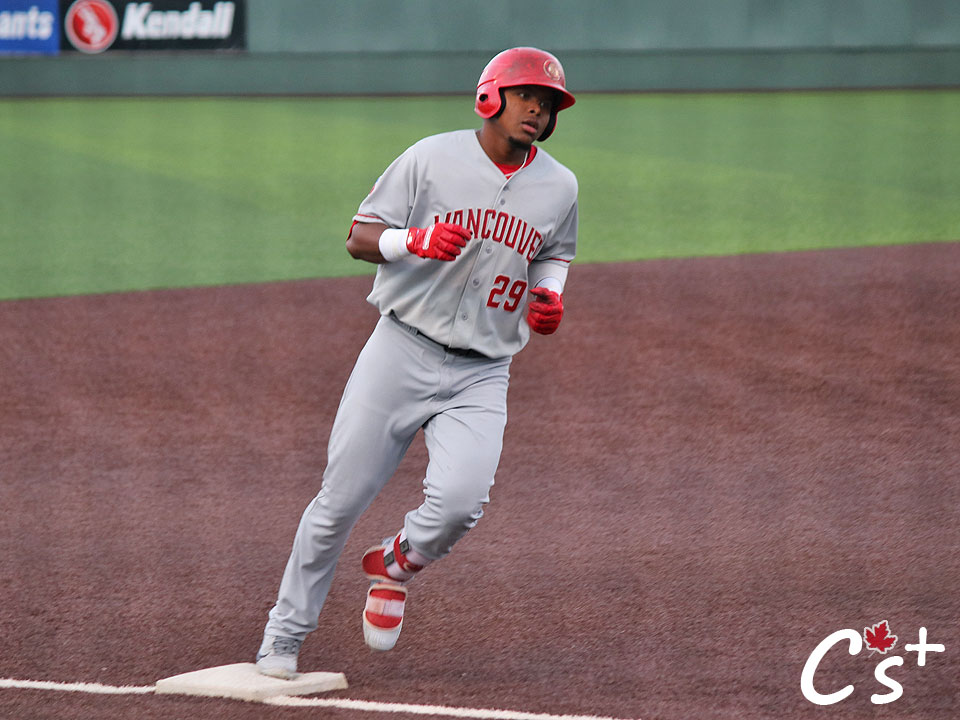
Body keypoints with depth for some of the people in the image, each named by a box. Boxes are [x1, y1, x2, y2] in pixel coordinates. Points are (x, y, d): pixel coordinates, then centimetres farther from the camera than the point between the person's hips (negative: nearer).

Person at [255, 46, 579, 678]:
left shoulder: (560, 187, 5)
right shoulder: (433, 158, -4)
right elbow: (360, 237, -3)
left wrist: (550, 295, 2)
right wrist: (416, 240, -22)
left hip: (481, 374, 2)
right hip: (402, 350, -2)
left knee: (460, 500, -21)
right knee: (341, 500, 0)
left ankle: (397, 564, 13)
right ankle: (284, 636, 15)